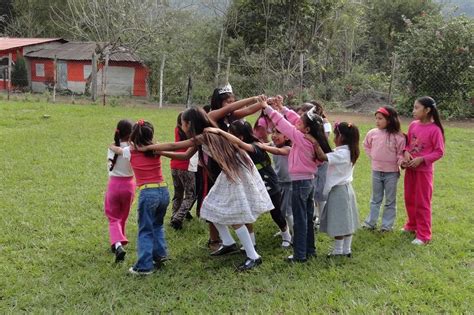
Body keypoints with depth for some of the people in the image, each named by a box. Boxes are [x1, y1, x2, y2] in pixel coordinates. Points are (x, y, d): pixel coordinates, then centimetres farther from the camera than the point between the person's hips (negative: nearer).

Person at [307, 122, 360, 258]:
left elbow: (322, 157, -33)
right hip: (346, 188, 9)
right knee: (346, 220, 14)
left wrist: (315, 142, -29)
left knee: (339, 221, 1)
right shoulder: (348, 151, 7)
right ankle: (347, 249, 22)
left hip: (338, 190, -9)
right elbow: (328, 157, 8)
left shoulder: (341, 153, -22)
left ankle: (338, 251, 11)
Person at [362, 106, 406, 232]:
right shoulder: (372, 133, -3)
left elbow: (401, 152, -8)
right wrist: (372, 156, 6)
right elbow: (366, 146, 16)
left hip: (392, 172, -4)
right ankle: (370, 222, 24)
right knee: (375, 199, 16)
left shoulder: (397, 136, -14)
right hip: (376, 171, 4)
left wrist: (401, 161, -27)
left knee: (390, 200, 9)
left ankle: (387, 224, 17)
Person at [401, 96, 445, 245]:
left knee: (422, 202, 1)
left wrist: (421, 159, -21)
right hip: (410, 168, 6)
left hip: (424, 170, -6)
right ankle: (412, 225, 37)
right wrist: (406, 152, -8)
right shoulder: (413, 125, 0)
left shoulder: (435, 129, -17)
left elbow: (439, 152, -13)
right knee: (409, 199, 18)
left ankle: (423, 235, 11)